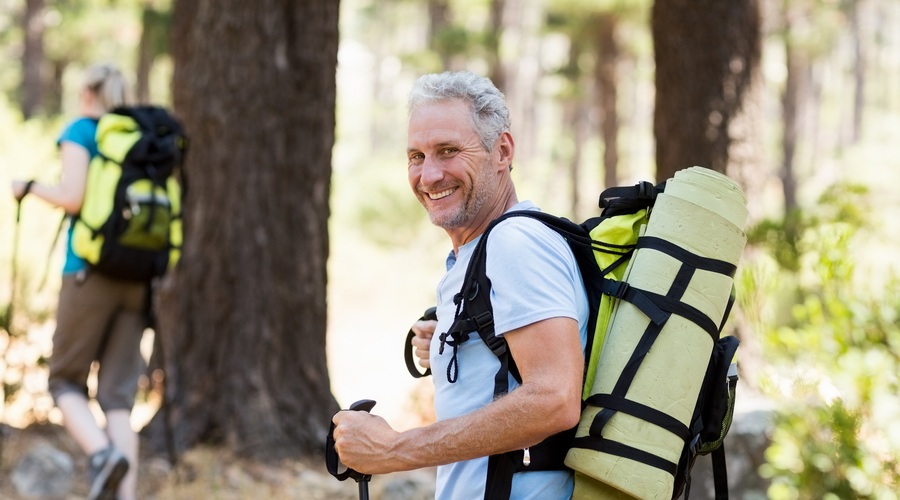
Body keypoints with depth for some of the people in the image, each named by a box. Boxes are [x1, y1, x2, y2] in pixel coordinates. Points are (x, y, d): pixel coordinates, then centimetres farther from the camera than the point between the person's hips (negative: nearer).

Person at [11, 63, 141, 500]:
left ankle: (102, 453, -20)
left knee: (66, 381, 8)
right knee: (118, 396, 3)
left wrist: (29, 187, 4)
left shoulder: (81, 131, 0)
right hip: (137, 280, 5)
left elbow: (72, 197, -13)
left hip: (89, 271, -5)